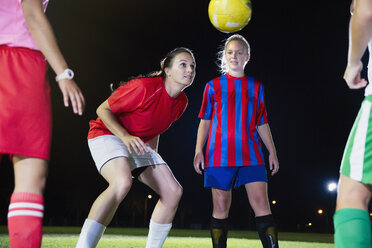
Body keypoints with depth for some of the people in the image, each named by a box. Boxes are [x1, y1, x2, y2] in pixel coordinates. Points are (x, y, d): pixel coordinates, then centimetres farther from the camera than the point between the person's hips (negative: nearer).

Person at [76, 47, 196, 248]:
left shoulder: (181, 102, 1)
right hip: (108, 135, -8)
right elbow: (103, 109, -15)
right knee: (122, 182, -36)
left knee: (173, 191, -6)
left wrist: (154, 161, 14)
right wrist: (126, 137, -27)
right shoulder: (144, 87, -23)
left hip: (139, 144, 8)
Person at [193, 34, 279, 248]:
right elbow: (205, 121, 11)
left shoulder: (256, 87, 15)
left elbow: (262, 124, 16)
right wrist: (199, 151, 2)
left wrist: (272, 151, 9)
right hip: (220, 154, -1)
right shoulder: (214, 86, 11)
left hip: (250, 154, 1)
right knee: (221, 205, 0)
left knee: (261, 203, -9)